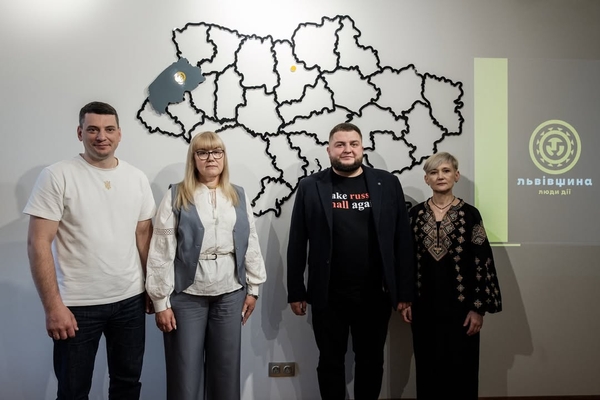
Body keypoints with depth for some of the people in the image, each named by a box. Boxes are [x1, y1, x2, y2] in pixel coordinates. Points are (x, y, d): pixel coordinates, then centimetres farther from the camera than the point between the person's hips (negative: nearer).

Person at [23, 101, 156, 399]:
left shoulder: (137, 178, 3)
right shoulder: (57, 176, -9)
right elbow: (38, 243, -11)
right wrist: (53, 306, -15)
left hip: (130, 299, 4)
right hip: (77, 304, -3)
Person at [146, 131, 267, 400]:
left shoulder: (239, 196, 7)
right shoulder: (176, 196, -4)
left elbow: (251, 244, 9)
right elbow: (161, 252, -6)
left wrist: (253, 288, 7)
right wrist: (161, 301, -7)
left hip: (230, 293, 3)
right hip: (187, 295, -2)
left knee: (226, 369, 13)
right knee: (185, 372, 7)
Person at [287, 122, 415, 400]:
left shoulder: (387, 184, 1)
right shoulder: (310, 187, -1)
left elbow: (403, 240, 1)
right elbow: (297, 244, 0)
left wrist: (405, 291, 0)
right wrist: (295, 292, -1)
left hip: (375, 295, 1)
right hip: (328, 296, -1)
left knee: (371, 361, 16)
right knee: (330, 362, 14)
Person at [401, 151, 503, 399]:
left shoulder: (469, 214, -4)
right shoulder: (416, 213, 2)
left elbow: (482, 261, -5)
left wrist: (478, 308, -8)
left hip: (460, 304, -2)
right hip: (424, 305, 2)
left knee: (461, 369, 9)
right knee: (428, 369, 13)